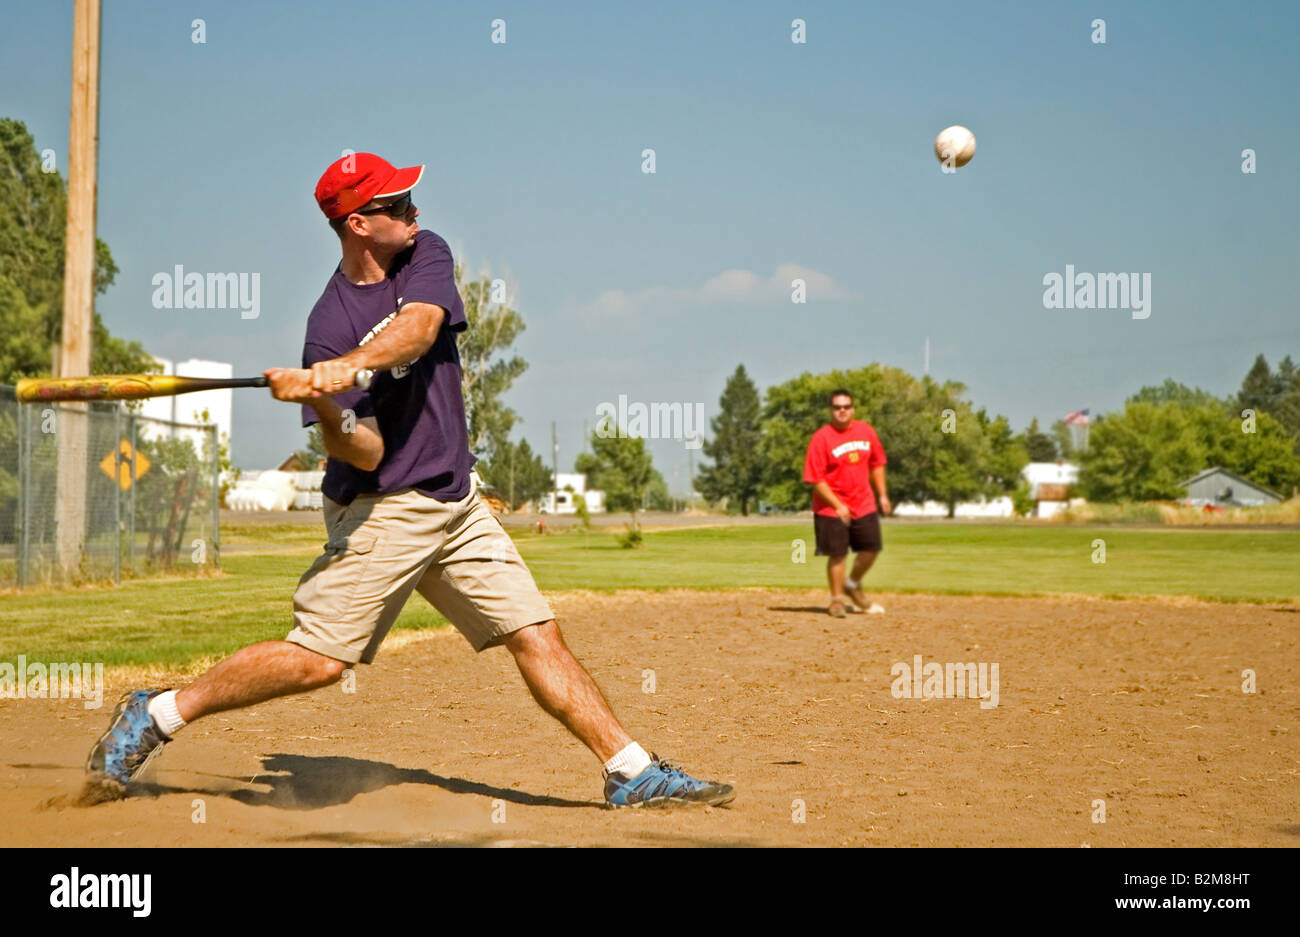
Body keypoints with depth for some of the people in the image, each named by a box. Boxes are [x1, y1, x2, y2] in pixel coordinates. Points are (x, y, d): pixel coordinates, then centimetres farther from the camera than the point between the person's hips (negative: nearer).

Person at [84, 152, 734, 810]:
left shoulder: (426, 256, 2)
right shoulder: (331, 324, -14)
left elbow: (418, 326, -21)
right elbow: (366, 455, -17)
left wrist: (351, 367, -36)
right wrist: (327, 409, -37)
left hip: (457, 503, 5)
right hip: (383, 512, -5)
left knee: (537, 636, 3)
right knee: (318, 659, -11)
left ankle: (632, 772, 8)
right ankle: (154, 715, 3)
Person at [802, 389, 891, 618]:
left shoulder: (866, 431, 3)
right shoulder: (821, 438, -13)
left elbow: (877, 463, 15)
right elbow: (816, 479, -15)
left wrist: (882, 494, 11)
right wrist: (837, 505, -20)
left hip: (864, 504, 5)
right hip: (831, 507, -5)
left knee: (871, 549, 8)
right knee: (837, 554, -1)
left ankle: (853, 586, 32)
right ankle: (837, 599, 16)